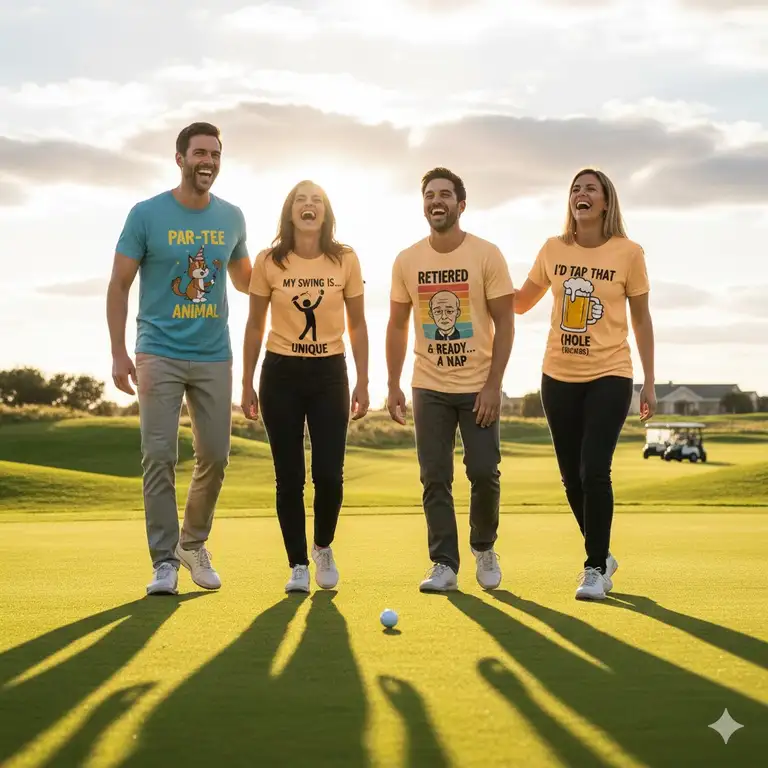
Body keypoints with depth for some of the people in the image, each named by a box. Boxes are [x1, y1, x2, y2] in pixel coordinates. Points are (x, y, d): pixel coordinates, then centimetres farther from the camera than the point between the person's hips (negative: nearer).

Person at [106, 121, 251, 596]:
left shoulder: (232, 218, 7)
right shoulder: (147, 214, -4)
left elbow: (245, 280, 21)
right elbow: (119, 285, -1)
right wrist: (119, 353, -9)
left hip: (214, 357, 4)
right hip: (160, 355, -3)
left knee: (215, 457, 6)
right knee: (160, 457, -7)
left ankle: (194, 544, 26)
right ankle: (164, 562, 0)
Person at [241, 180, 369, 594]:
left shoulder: (345, 260, -2)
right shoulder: (269, 261, -3)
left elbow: (357, 325, 6)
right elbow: (254, 326, 5)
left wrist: (362, 383, 2)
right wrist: (247, 385, 3)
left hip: (329, 373, 0)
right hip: (280, 374, 0)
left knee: (329, 474, -4)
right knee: (289, 477, 2)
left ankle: (323, 548, 23)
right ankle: (298, 565, 14)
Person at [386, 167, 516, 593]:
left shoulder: (487, 255, -7)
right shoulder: (407, 261, 1)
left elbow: (504, 322, -6)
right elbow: (397, 326, 8)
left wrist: (494, 385, -13)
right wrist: (393, 386, 3)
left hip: (479, 386, -2)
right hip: (429, 386, 2)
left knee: (484, 472, -2)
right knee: (434, 478, 0)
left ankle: (484, 548, 23)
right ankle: (444, 565, 8)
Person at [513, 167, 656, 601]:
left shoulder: (628, 253, -6)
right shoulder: (553, 250, 2)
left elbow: (641, 320, 1)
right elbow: (520, 304, 13)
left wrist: (650, 383, 0)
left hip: (609, 377, -4)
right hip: (559, 377, 4)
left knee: (594, 471, -14)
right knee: (572, 477, 8)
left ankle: (595, 568, -1)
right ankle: (602, 556, 28)